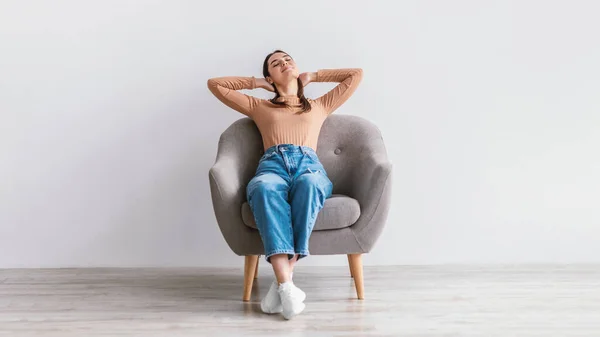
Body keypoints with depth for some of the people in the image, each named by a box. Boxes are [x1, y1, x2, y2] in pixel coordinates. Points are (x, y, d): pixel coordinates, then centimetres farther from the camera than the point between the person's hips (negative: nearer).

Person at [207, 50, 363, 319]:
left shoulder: (320, 106, 35)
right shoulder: (259, 107, 33)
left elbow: (356, 74, 39)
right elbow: (215, 84, 36)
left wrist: (312, 76, 41)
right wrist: (256, 82, 39)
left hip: (308, 165, 0)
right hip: (272, 165, 0)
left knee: (309, 183, -41)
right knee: (265, 188, -41)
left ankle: (281, 281, -44)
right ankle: (287, 285, -50)